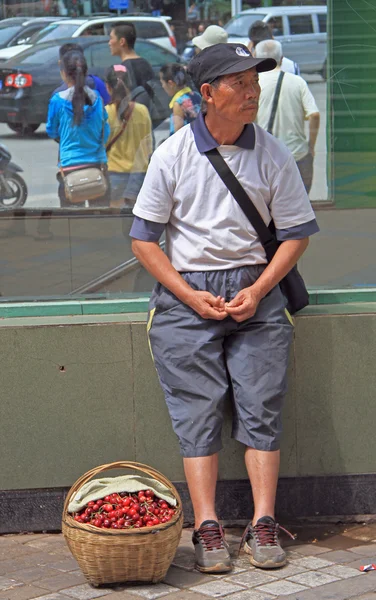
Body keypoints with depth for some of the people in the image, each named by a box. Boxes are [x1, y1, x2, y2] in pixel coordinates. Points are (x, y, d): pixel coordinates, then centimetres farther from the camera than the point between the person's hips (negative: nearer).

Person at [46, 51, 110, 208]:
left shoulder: (58, 100, -8)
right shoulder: (96, 98, 2)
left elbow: (52, 131, 6)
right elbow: (105, 134, 10)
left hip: (70, 164, -3)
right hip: (98, 163, 3)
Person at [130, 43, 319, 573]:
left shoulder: (273, 155, 2)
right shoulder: (172, 155, -1)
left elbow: (296, 233, 7)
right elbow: (143, 238, 2)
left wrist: (257, 291, -7)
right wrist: (190, 295, -8)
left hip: (256, 291, 1)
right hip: (187, 294, -1)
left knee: (261, 406, -4)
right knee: (198, 411, -5)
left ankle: (263, 524, 1)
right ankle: (207, 528, -4)